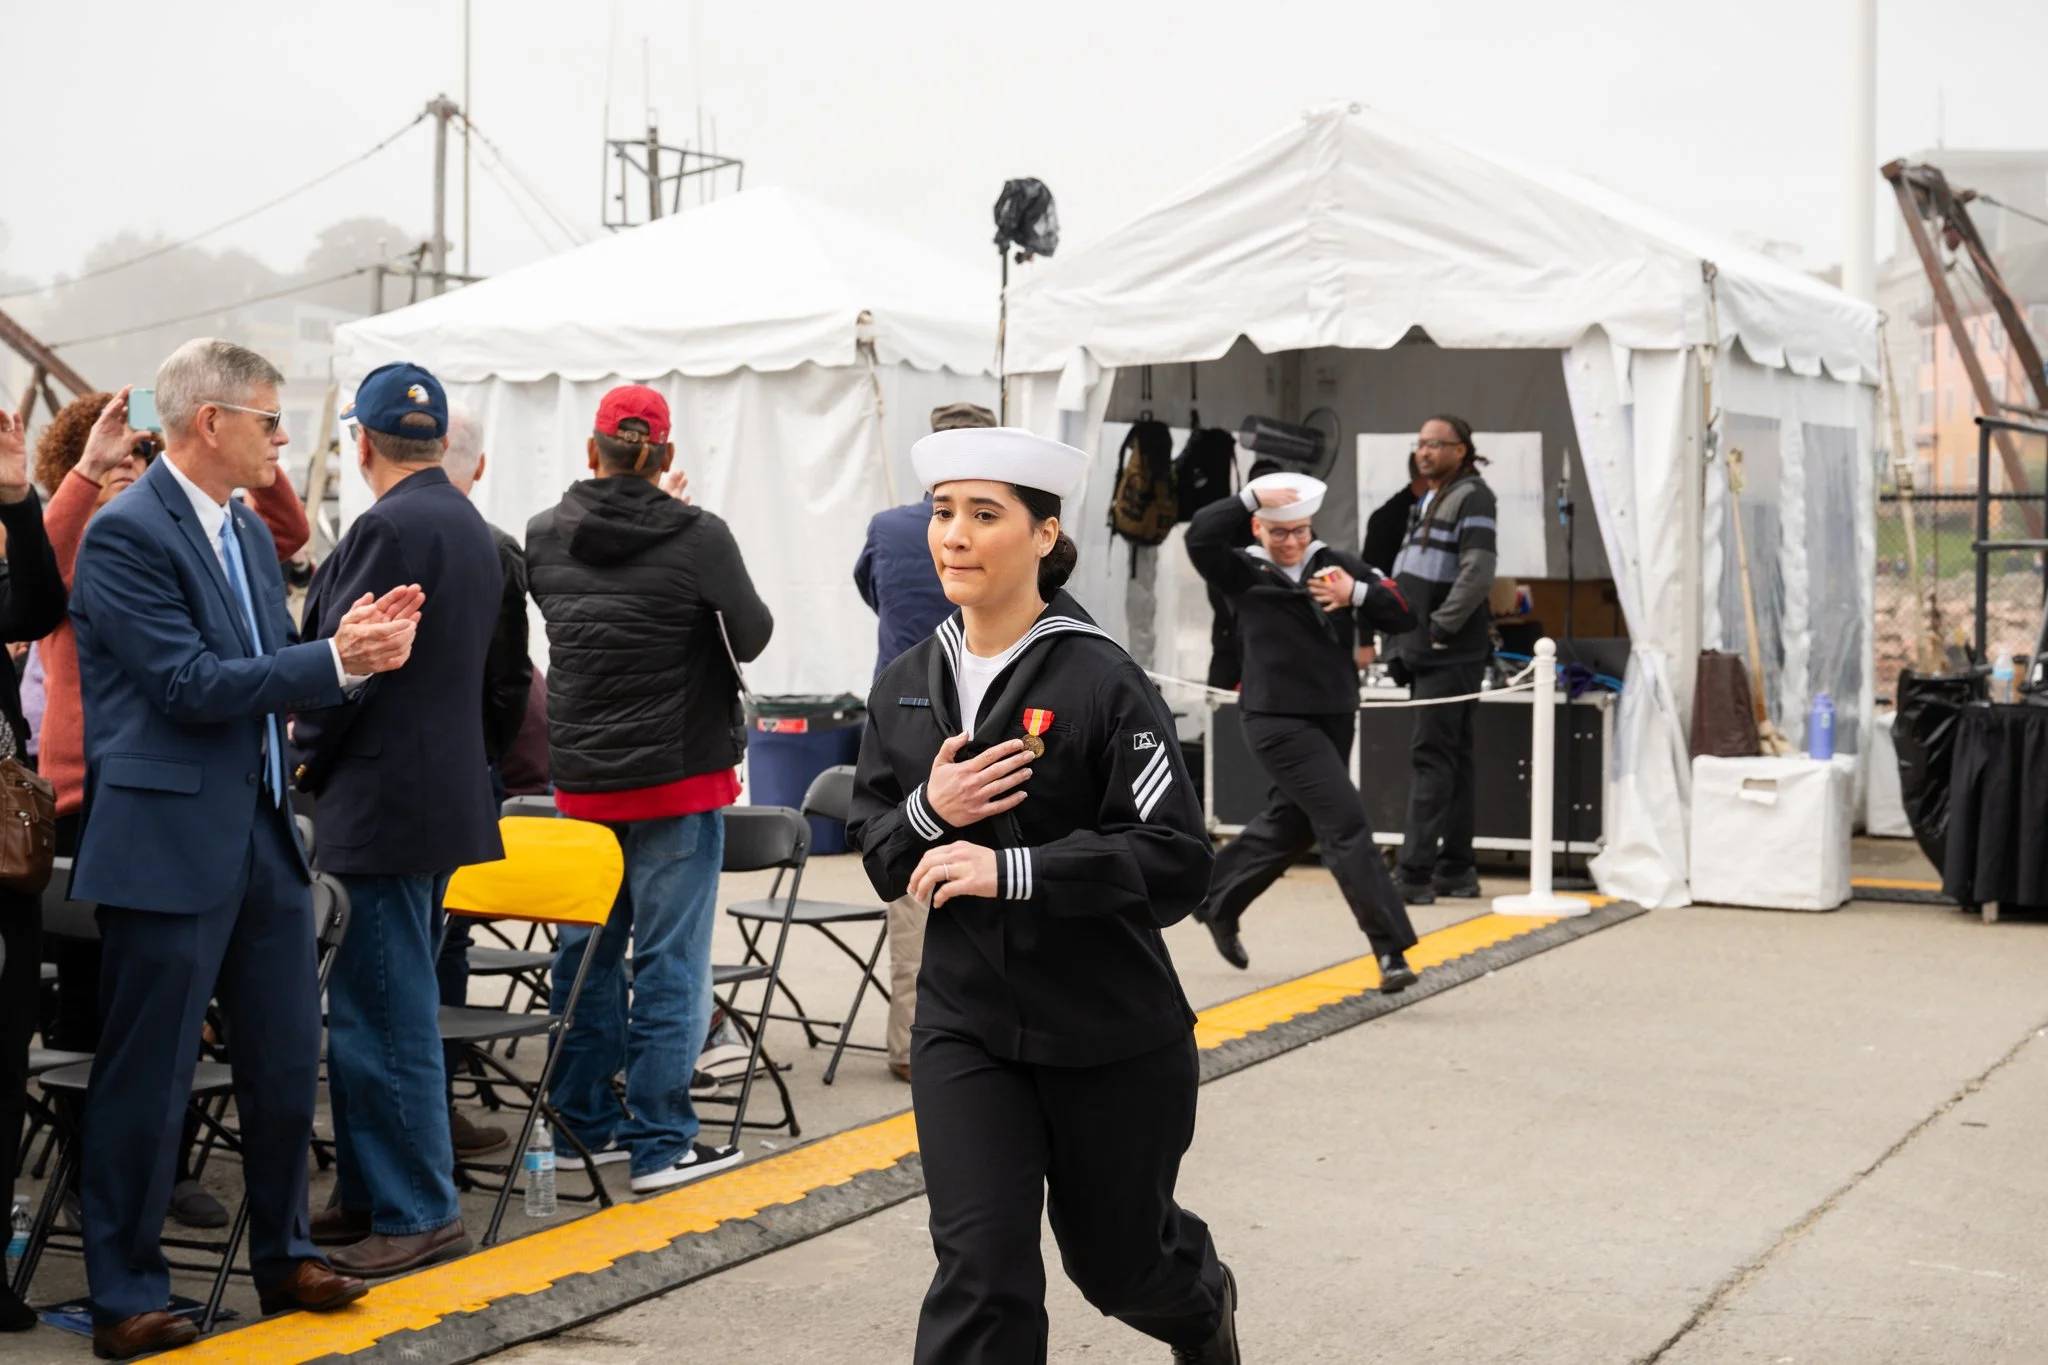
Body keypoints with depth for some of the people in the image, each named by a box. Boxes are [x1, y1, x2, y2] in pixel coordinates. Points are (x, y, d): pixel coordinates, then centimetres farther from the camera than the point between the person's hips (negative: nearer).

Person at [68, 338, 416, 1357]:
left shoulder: (247, 531, 14)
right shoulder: (127, 533, -13)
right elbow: (188, 684, -19)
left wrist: (351, 640, -4)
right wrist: (336, 660, -18)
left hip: (263, 833, 8)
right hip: (170, 841, -8)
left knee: (286, 1060, 15)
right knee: (148, 1079, 0)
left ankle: (283, 1258, 30)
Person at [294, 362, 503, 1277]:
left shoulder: (390, 528, -16)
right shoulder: (469, 525, 13)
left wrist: (305, 756, -1)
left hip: (382, 799, -10)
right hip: (445, 784, 10)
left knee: (382, 1014, -3)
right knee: (386, 1006, 17)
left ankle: (419, 1213, 2)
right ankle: (373, 1194, 25)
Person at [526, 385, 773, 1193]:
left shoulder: (545, 537, 0)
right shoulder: (699, 537, -14)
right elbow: (751, 636, -3)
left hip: (580, 778, 5)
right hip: (679, 773, -5)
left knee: (587, 950, 16)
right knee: (669, 959, 1)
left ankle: (584, 1124, 23)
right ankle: (659, 1144, 4)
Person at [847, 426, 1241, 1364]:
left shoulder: (1101, 684, -16)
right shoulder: (906, 690, 2)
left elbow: (1176, 863, -21)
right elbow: (878, 854, 8)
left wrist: (1011, 871, -28)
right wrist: (927, 812, -15)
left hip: (1113, 1034, -3)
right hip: (964, 1029, 3)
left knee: (1116, 1258, 17)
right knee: (979, 1271, -8)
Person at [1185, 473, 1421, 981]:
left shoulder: (1335, 564, 5)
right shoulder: (1244, 572, -3)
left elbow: (1402, 614, 0)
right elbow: (1200, 537, -22)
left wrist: (1357, 593, -17)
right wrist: (1252, 496, -25)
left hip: (1335, 716, 6)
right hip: (1279, 721, -6)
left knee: (1291, 824, 19)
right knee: (1345, 821, -13)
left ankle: (1216, 902, 41)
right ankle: (1391, 949, -13)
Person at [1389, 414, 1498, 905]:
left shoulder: (1472, 498, -10)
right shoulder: (1429, 500, 19)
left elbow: (1477, 575, -20)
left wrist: (1440, 628, -19)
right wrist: (1406, 633, 15)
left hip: (1452, 655, -9)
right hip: (1422, 652, 9)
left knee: (1434, 758, -11)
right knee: (1452, 758, 12)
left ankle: (1415, 874, -14)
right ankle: (1456, 869, 17)